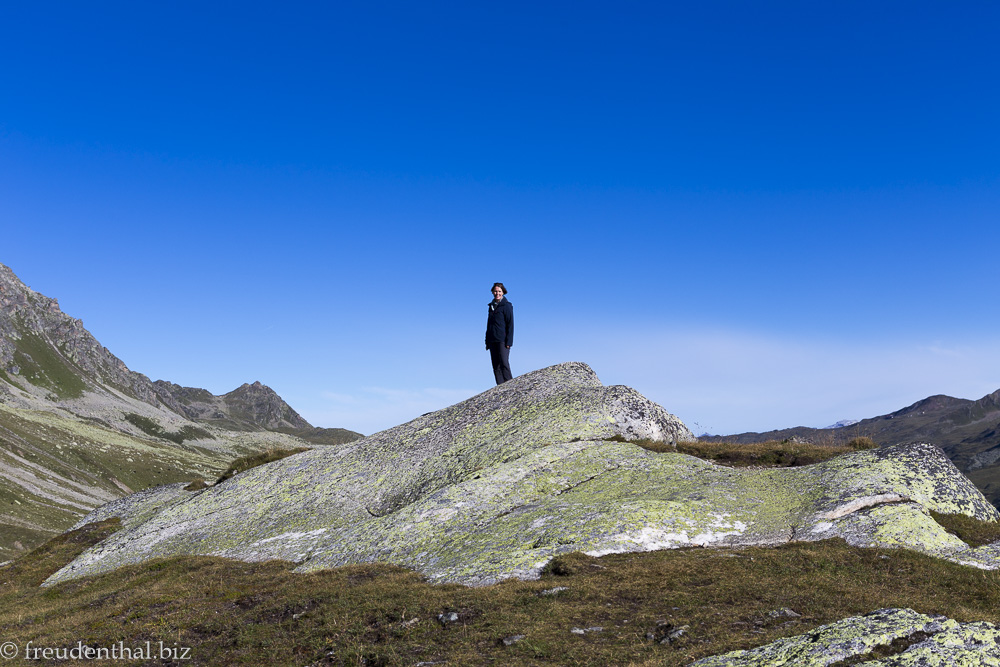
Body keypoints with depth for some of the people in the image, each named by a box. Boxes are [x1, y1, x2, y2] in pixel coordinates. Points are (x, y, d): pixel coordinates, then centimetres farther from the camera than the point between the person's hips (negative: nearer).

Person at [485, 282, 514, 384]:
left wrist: (508, 342, -14)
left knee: (504, 363, -13)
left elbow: (510, 324, -7)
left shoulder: (506, 306, -3)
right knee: (496, 366, 3)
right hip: (492, 340, 7)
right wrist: (487, 341, 17)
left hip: (502, 340, -7)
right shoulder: (491, 306, 17)